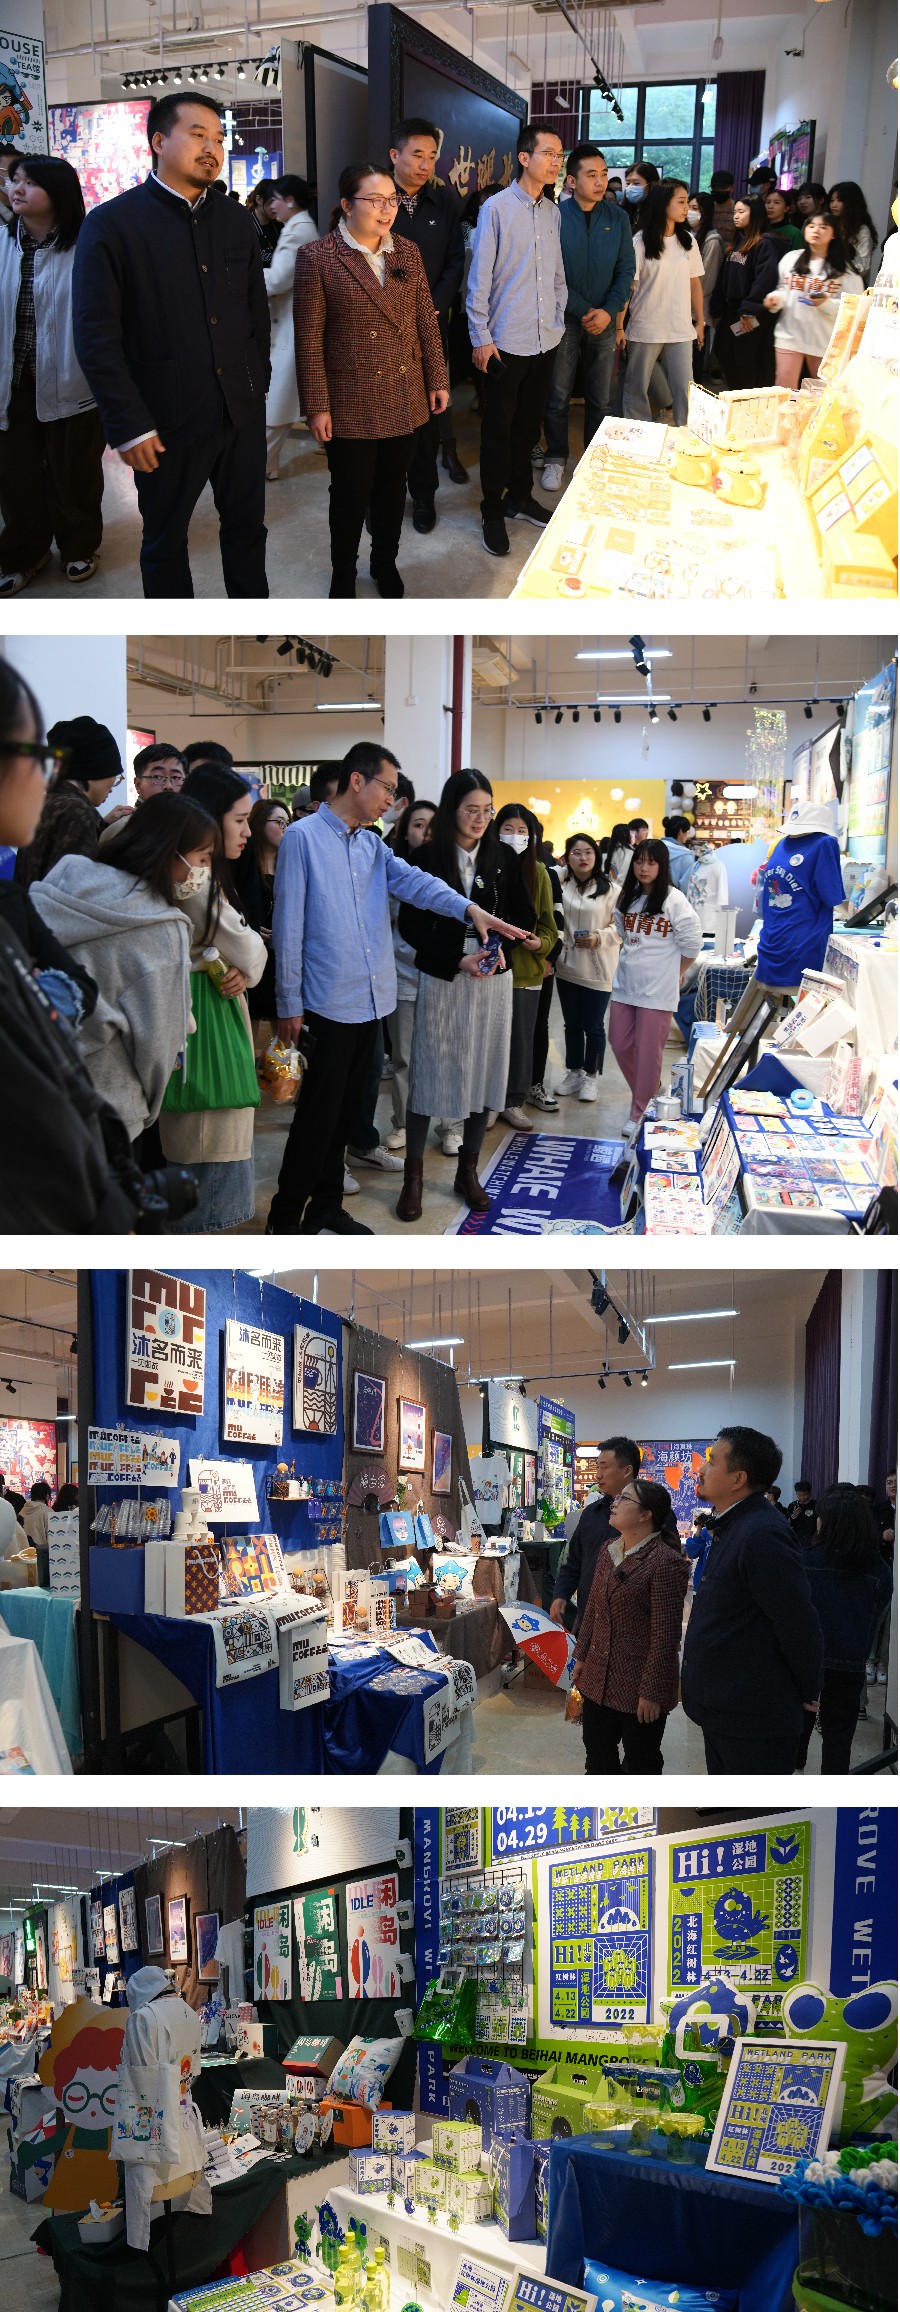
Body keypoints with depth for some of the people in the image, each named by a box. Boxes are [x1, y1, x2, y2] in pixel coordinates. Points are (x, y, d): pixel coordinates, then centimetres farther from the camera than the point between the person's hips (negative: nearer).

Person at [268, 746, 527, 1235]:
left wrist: (469, 908, -22)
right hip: (327, 1003, -7)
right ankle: (285, 1218, 5)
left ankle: (325, 1204, 25)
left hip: (370, 999, 7)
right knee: (317, 1114, -4)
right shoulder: (303, 837, -9)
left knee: (344, 1109, 14)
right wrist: (289, 1005, -11)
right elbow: (288, 924, -10)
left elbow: (413, 881, -4)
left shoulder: (372, 845, 13)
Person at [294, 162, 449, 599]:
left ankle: (385, 562, 34)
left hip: (404, 398, 4)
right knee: (351, 493, 5)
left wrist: (437, 380, 7)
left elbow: (426, 320, 11)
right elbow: (308, 339, -9)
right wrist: (317, 406, -12)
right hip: (351, 402, -4)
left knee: (392, 487, 14)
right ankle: (343, 578, 24)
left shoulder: (407, 252, 5)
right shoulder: (318, 258, -9)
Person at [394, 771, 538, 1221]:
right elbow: (411, 925, -6)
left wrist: (500, 949, -13)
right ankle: (413, 1175, 9)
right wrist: (458, 960, -16)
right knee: (430, 1071, 0)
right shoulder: (428, 858, -7)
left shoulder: (504, 857, 1)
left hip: (493, 980, 3)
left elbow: (523, 915, 7)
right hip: (441, 978, -3)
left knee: (483, 1071, 7)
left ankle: (468, 1171, 20)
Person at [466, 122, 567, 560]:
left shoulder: (552, 212, 8)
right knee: (498, 428, 2)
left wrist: (559, 319, 12)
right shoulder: (498, 208, -9)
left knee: (529, 424, 15)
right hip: (506, 342, -6)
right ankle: (493, 512, 11)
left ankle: (520, 496, 29)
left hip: (545, 340, 6)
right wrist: (481, 337, -12)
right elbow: (480, 278, -9)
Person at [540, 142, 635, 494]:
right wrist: (583, 311, -13)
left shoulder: (618, 219, 3)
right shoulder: (555, 216, -7)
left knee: (600, 399, 9)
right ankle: (556, 459, 19)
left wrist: (609, 310, -12)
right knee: (558, 397, 5)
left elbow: (626, 269, 3)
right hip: (564, 319, -2)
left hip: (604, 321, 3)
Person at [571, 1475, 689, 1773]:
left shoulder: (666, 1563, -19)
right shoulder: (609, 1550, 7)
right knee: (597, 1756, 18)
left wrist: (652, 1692, -18)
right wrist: (581, 1657, 16)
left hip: (638, 1687, -8)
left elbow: (666, 1635, -19)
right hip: (598, 1680, 8)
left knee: (641, 1763, 8)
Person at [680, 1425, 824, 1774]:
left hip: (753, 1720, -10)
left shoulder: (763, 1535, -23)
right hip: (723, 1711, 10)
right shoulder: (734, 1526, 11)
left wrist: (808, 1693, -9)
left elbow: (799, 1624, -22)